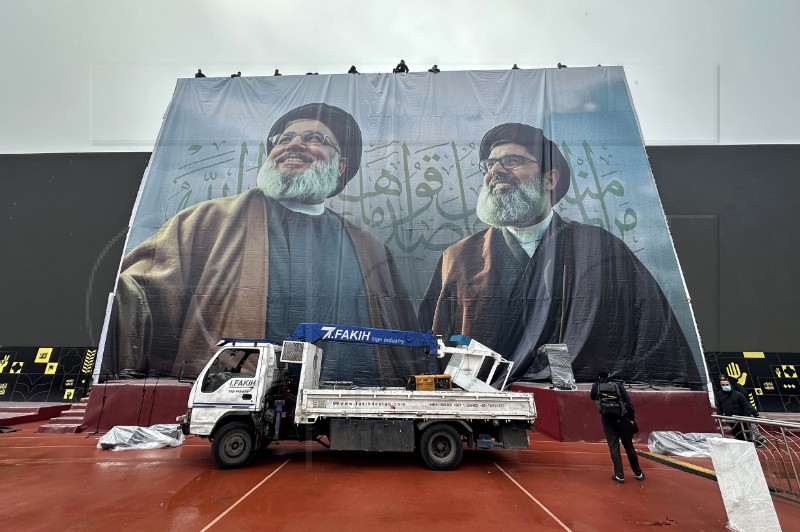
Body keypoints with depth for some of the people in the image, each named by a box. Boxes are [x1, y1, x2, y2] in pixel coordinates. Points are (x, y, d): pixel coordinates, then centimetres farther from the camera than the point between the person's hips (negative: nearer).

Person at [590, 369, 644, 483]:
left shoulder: (596, 386, 3)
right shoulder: (618, 385, 3)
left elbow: (592, 397, 23)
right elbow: (629, 403, -4)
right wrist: (632, 419, 2)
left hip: (608, 419, -1)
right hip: (622, 419, 1)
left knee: (613, 446, 4)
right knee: (629, 446, 13)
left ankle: (619, 475, -1)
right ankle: (638, 473, 25)